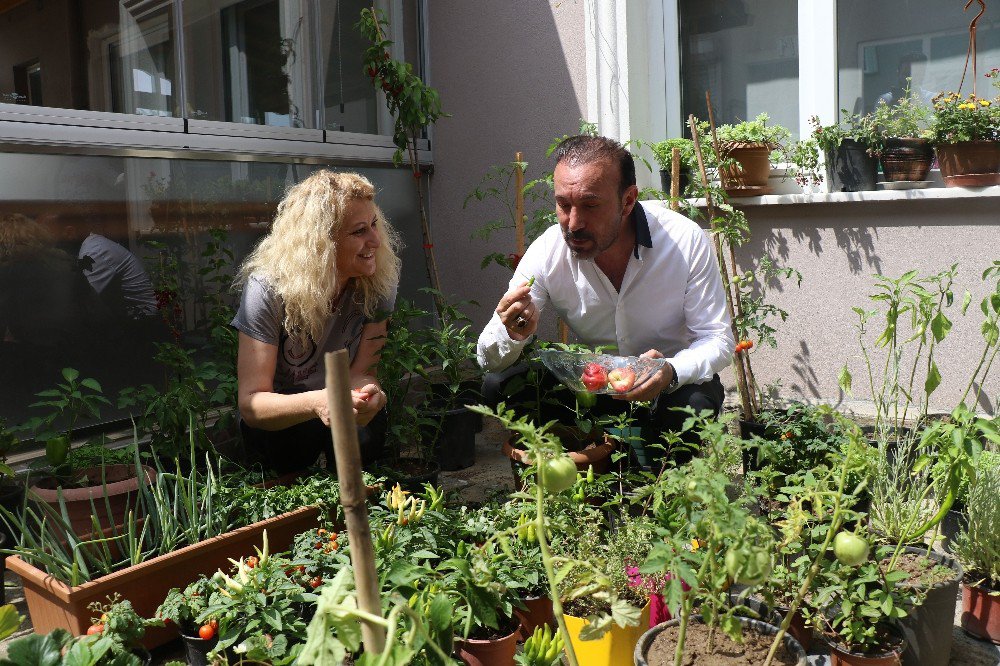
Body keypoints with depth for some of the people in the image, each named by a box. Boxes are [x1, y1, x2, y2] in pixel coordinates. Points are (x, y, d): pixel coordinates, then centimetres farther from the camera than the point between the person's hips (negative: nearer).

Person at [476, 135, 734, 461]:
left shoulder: (686, 241, -21)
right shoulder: (546, 253, -17)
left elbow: (718, 338, -15)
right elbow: (489, 359, -14)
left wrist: (672, 372, -38)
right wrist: (513, 334, -40)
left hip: (673, 382, -1)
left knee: (695, 404, -35)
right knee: (498, 385, -20)